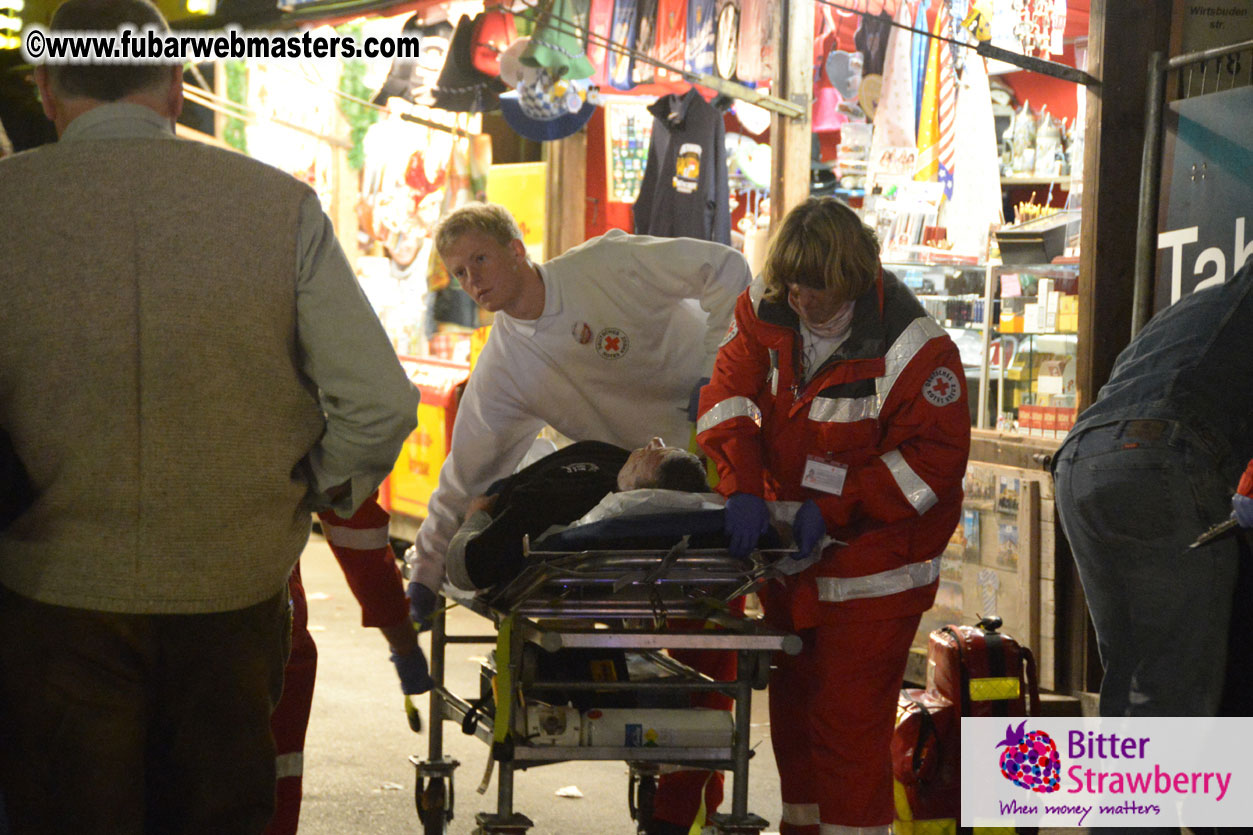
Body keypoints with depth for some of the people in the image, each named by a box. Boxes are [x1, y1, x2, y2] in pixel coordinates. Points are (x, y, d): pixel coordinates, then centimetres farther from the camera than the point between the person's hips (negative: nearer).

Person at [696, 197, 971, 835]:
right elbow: (728, 394, -10)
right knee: (793, 701, 19)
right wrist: (742, 489, -26)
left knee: (849, 716, -10)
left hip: (872, 563, -6)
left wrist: (834, 505, -24)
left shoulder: (912, 346, -20)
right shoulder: (765, 312, -5)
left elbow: (933, 458, -19)